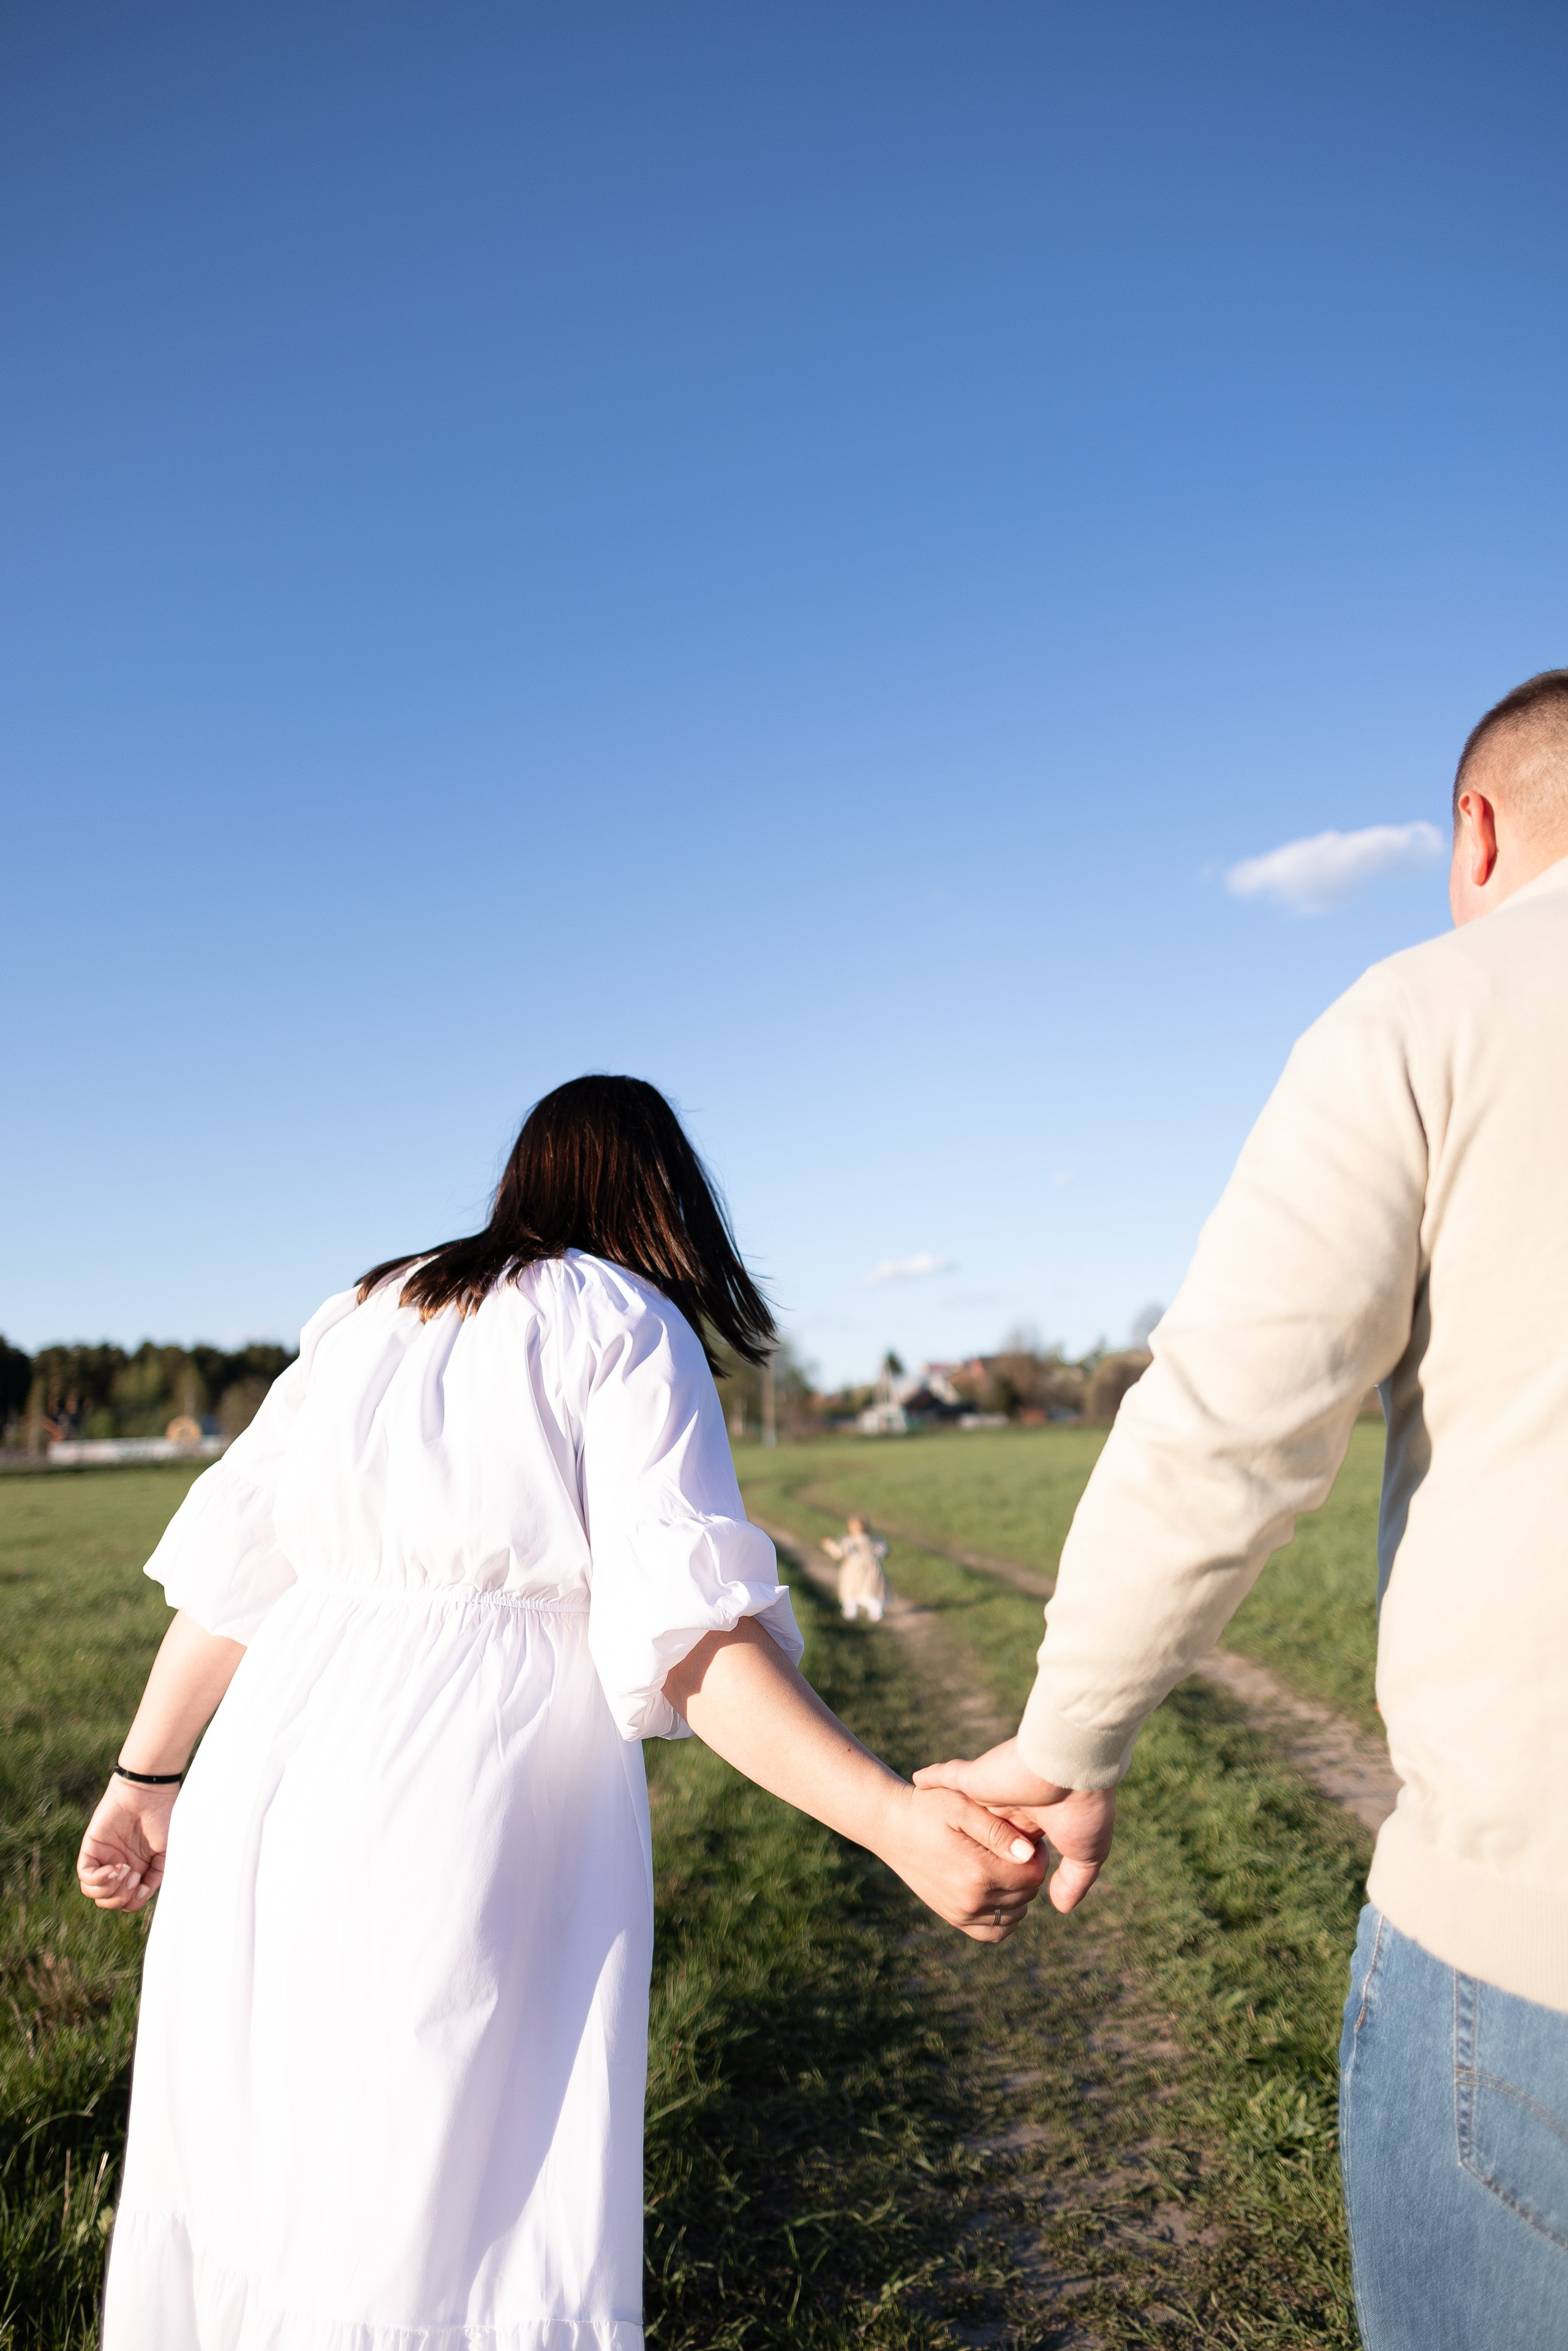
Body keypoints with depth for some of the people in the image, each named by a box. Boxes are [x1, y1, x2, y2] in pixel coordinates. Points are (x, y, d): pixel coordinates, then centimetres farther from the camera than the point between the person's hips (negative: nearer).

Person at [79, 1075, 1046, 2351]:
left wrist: (146, 1779, 25)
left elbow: (229, 1564, 15)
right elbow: (681, 1629, -15)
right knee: (449, 2227, 5)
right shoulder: (629, 1324, -3)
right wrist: (897, 1820, -20)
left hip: (272, 1772, 7)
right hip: (475, 1803, -6)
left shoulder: (367, 1312, 15)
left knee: (251, 2166, 21)